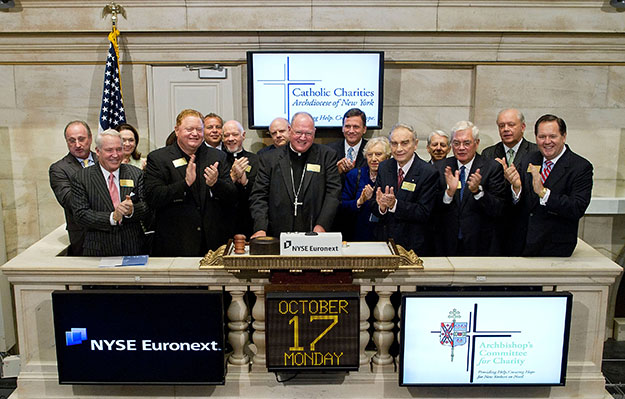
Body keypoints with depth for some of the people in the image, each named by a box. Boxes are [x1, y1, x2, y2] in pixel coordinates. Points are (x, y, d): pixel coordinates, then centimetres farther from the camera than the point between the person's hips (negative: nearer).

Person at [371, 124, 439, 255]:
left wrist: (394, 204, -27)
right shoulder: (383, 167, 4)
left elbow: (424, 213, -16)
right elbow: (373, 206, 3)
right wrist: (381, 206, -20)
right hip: (384, 239, 4)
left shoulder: (429, 173, -11)